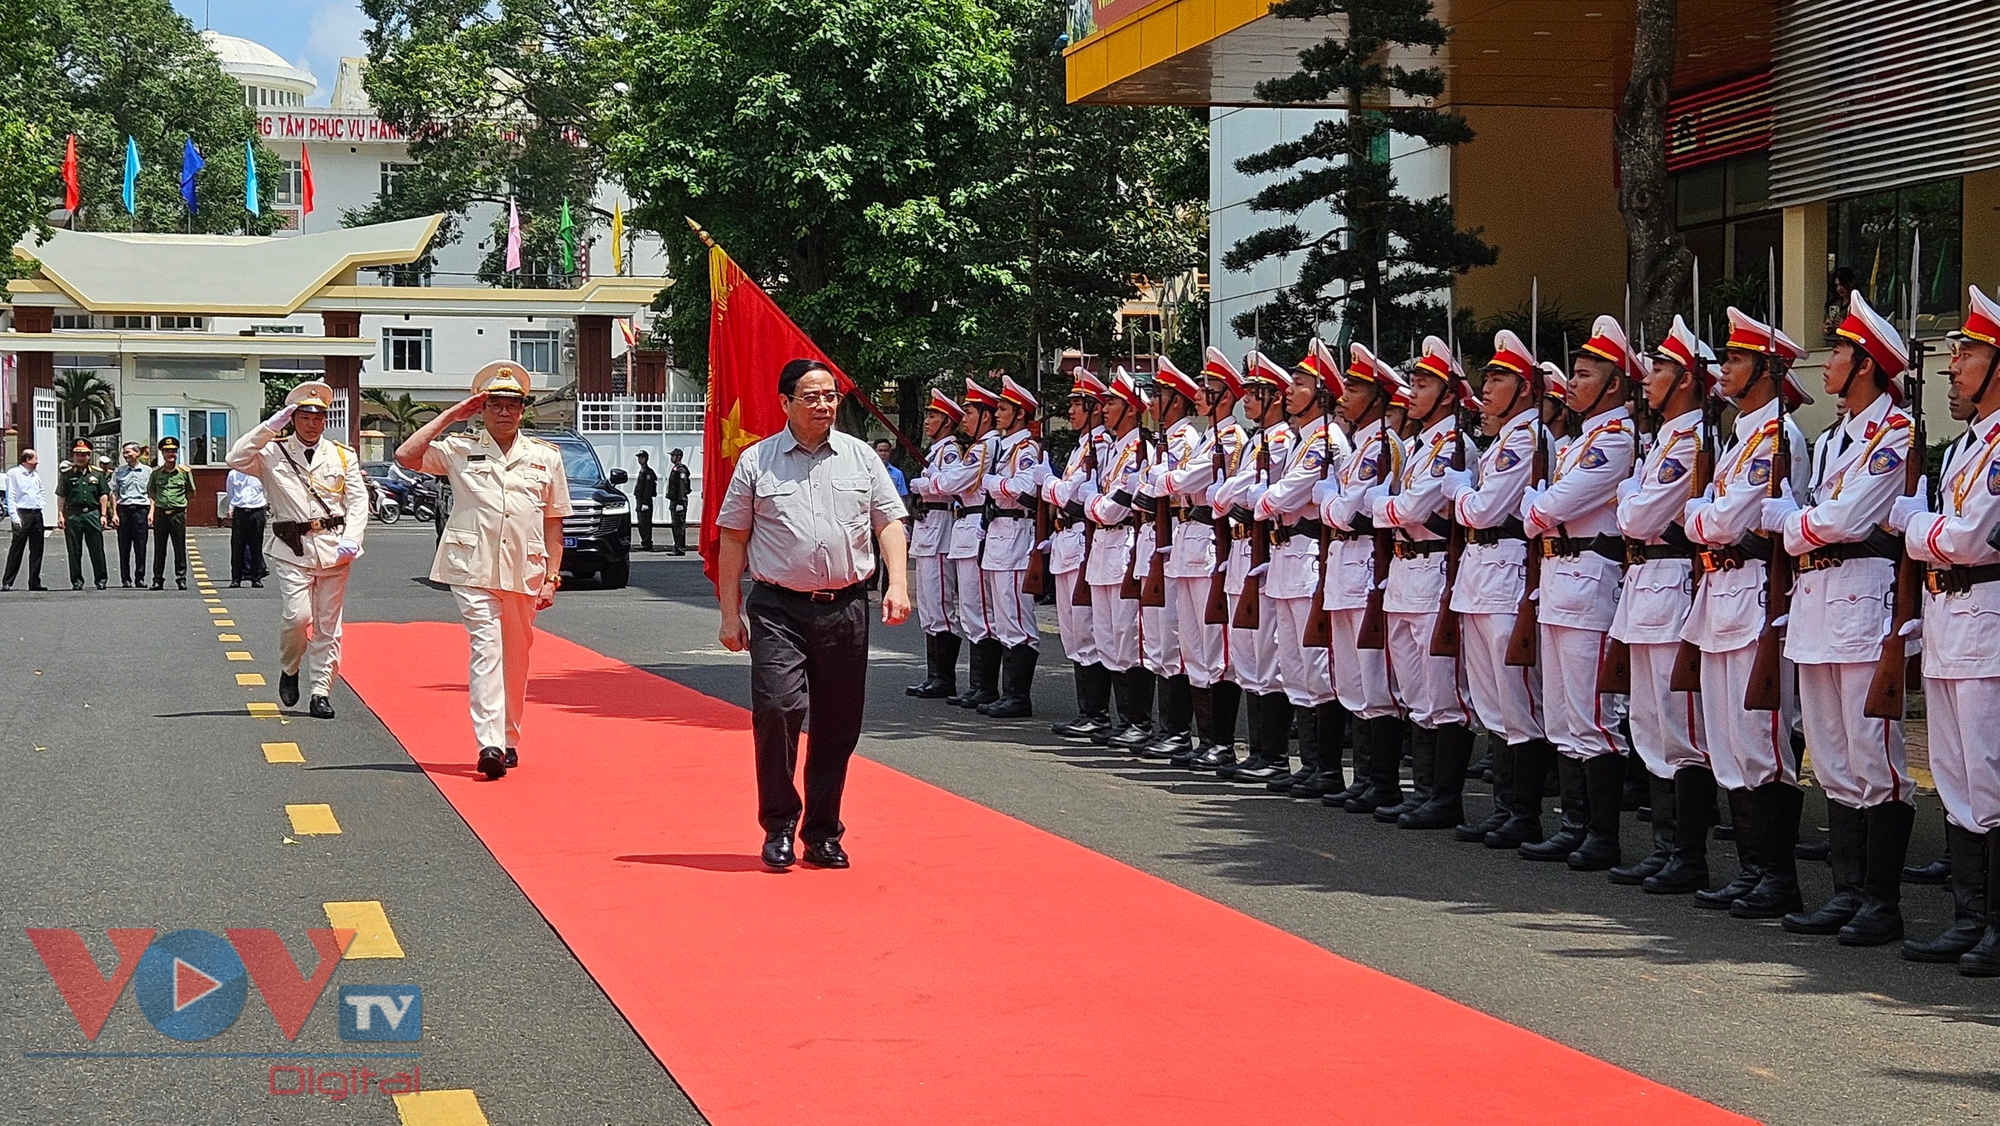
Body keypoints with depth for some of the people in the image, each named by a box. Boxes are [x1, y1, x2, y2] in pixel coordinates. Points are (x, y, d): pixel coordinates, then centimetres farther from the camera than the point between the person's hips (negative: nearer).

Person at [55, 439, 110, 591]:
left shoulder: (98, 473, 9)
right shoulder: (66, 474, 8)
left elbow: (103, 495, 8)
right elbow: (61, 496, 6)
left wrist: (103, 515, 1)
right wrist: (60, 515, -2)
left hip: (92, 514, 0)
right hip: (72, 515, 0)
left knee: (97, 550, -1)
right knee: (74, 551, 4)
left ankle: (100, 579, 6)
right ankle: (76, 580, 10)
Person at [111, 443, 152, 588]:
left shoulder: (147, 471, 8)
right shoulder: (119, 471, 11)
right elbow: (114, 494, 10)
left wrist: (151, 512, -2)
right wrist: (114, 513, 1)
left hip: (141, 509, -1)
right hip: (123, 509, 1)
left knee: (140, 546, -2)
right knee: (124, 547, 1)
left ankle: (140, 577, 5)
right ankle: (125, 579, 6)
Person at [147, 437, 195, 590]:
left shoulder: (184, 471, 3)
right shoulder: (156, 473, 6)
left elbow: (191, 492, 13)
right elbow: (150, 491, 18)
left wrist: (179, 499, 3)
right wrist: (160, 500, 4)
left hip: (178, 513, -1)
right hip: (161, 513, 1)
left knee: (180, 548, 0)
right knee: (159, 548, 3)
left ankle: (181, 578, 6)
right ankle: (158, 579, 8)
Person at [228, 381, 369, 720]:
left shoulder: (343, 456, 11)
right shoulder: (274, 453, 6)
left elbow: (358, 500, 6)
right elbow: (237, 460, -9)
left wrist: (351, 539, -10)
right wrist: (270, 427, -10)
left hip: (334, 549, 2)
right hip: (293, 551, -2)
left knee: (328, 624, 3)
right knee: (297, 616, -14)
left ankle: (321, 692, 9)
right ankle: (289, 671, 14)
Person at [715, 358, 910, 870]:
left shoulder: (861, 457, 10)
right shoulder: (756, 462, 4)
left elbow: (890, 522, 10)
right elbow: (732, 540, 6)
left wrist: (897, 585, -5)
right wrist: (730, 612, 2)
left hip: (846, 608, 3)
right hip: (778, 609, -2)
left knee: (838, 727, 5)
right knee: (777, 708, -17)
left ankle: (822, 833, 17)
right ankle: (779, 827, -2)